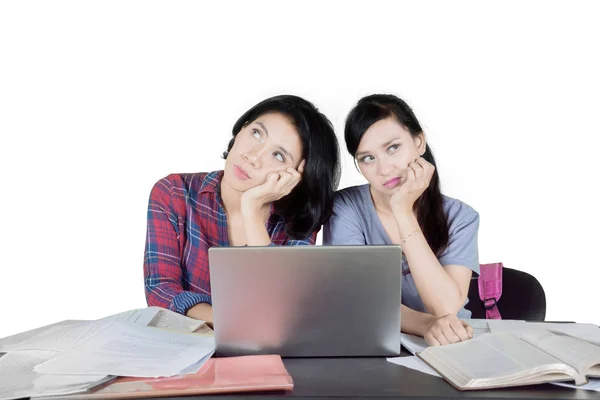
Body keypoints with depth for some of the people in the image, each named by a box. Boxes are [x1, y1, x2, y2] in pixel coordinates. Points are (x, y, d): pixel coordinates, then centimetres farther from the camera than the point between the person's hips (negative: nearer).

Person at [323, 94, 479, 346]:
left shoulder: (459, 217, -4)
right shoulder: (345, 209, -6)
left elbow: (447, 309, -16)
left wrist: (403, 213, -19)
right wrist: (427, 325, -32)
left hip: (449, 352, 1)